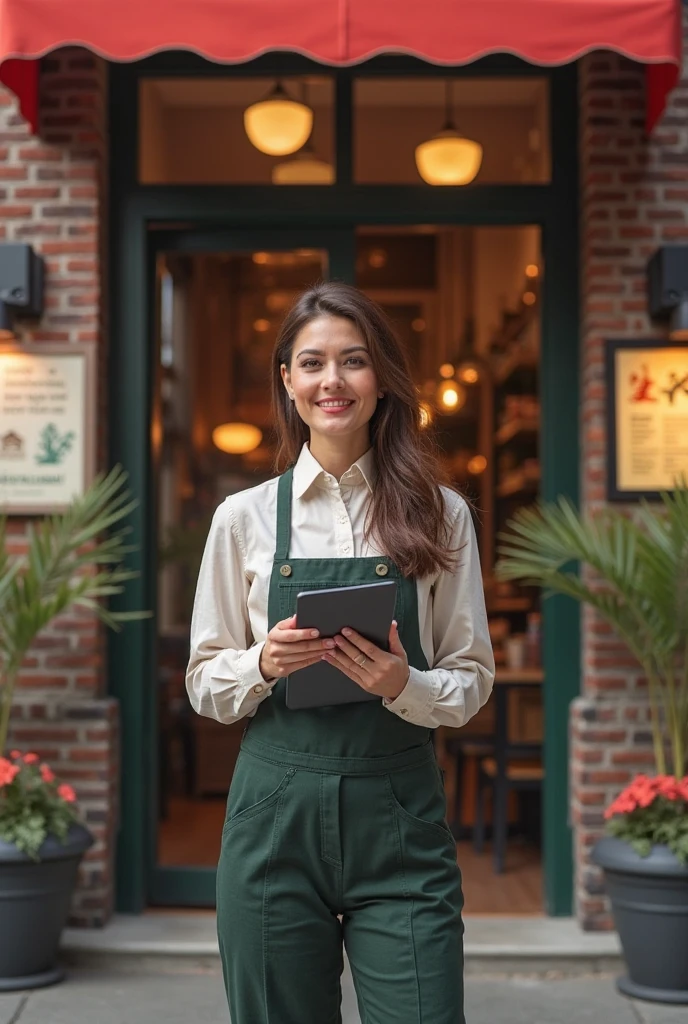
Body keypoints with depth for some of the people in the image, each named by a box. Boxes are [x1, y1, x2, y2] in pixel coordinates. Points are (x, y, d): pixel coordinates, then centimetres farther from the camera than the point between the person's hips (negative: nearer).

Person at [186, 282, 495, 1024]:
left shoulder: (439, 514, 3)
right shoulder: (245, 517, 4)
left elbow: (472, 678, 6)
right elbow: (204, 684, 8)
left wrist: (403, 685, -15)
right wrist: (264, 664, -13)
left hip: (399, 814, 0)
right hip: (277, 812, 1)